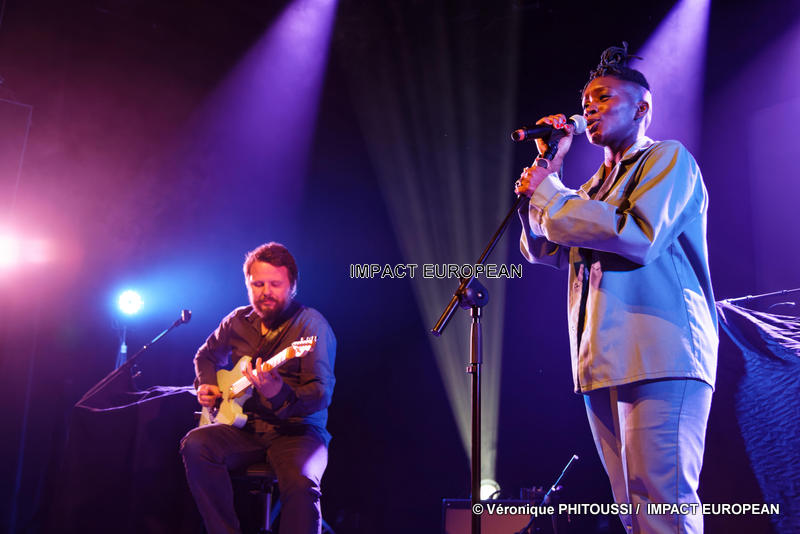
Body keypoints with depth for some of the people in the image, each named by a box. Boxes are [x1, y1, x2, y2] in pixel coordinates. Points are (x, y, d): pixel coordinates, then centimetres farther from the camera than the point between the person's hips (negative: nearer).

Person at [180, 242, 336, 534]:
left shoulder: (311, 324, -9)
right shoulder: (238, 320, 10)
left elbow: (322, 395, -20)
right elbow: (207, 355, 31)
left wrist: (280, 394, -39)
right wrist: (206, 385, 10)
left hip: (297, 430, -5)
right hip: (246, 427, 5)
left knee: (301, 485, -36)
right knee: (195, 445, -23)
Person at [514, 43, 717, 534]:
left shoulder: (668, 158, 2)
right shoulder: (592, 188, 24)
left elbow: (638, 236, -15)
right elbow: (542, 250, 18)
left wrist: (550, 192, -7)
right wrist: (547, 167, 11)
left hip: (660, 358, -7)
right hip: (603, 365, 8)